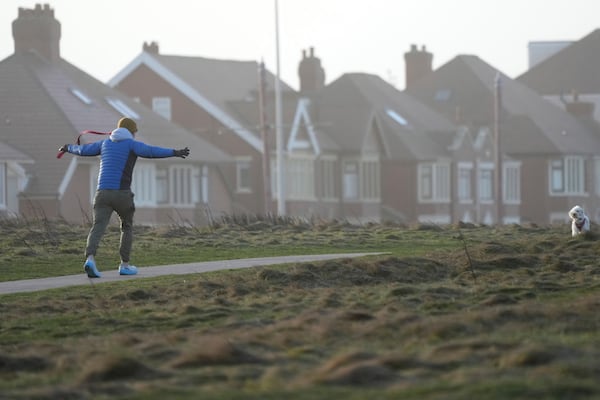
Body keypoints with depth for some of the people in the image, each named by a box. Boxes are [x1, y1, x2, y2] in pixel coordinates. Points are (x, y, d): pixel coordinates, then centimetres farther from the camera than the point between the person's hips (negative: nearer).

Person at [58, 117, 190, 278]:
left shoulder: (106, 143, 17)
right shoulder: (131, 145, 1)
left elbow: (83, 150, 28)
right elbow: (152, 151, -16)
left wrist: (68, 148, 49)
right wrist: (175, 153, -22)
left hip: (103, 193, 3)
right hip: (122, 194, -3)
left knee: (98, 228, -9)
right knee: (127, 226, 19)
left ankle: (90, 259, -32)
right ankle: (125, 265, 20)